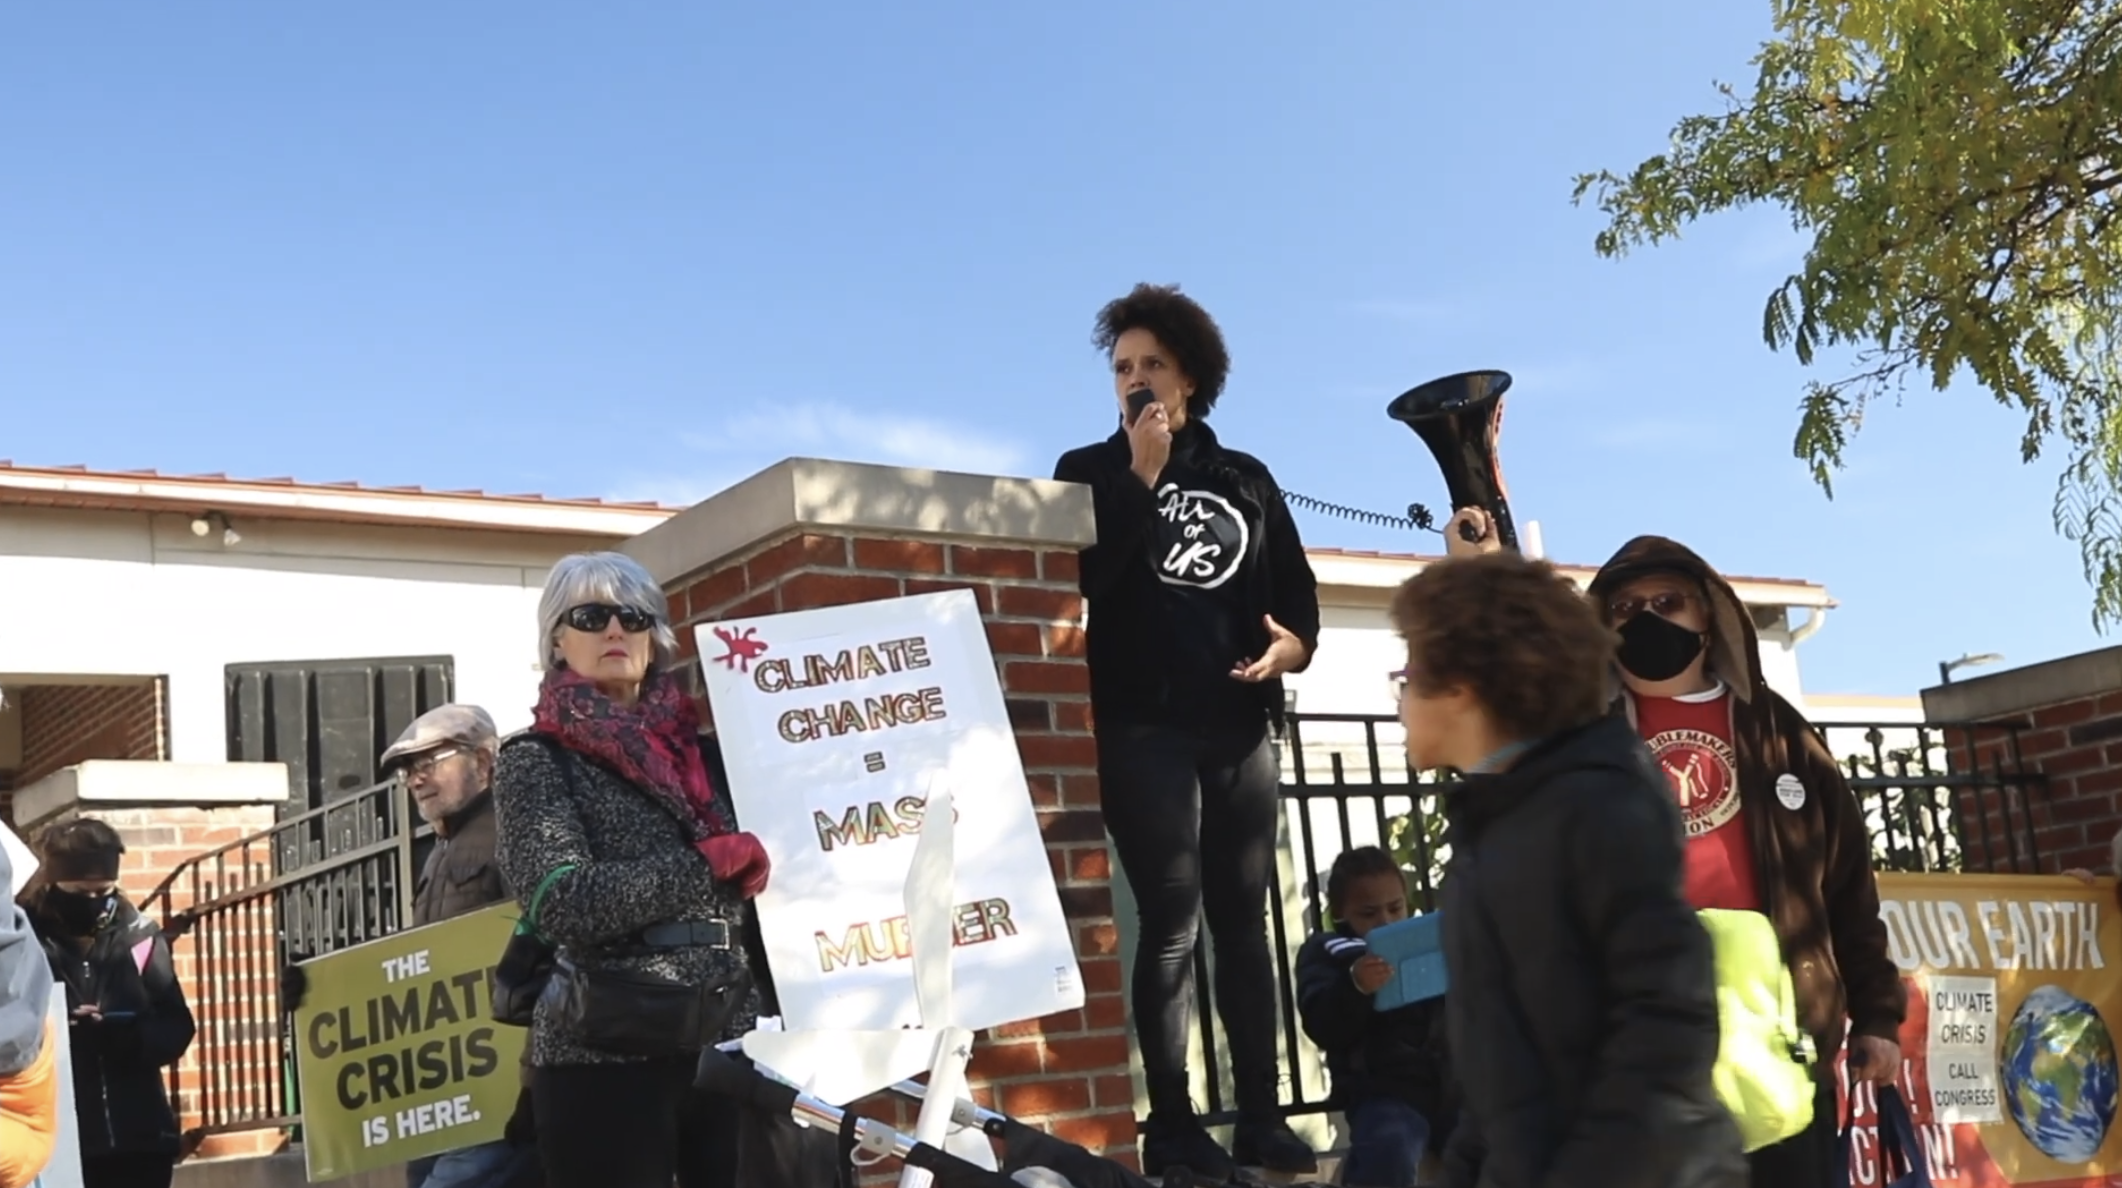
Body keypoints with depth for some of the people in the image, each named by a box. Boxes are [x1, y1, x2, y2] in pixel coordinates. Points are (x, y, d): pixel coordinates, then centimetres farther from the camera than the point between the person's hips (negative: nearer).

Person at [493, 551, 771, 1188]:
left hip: (726, 1042, 5)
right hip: (606, 1056, -4)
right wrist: (709, 865, -13)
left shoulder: (696, 747, 16)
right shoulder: (537, 758, 1)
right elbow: (563, 902, -15)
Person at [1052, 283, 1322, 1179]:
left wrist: (1294, 643, -6)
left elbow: (1296, 588, 15)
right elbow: (1083, 577, -10)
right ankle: (1172, 1124, -5)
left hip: (1241, 727, 3)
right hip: (1144, 727, -3)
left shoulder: (1244, 479, 16)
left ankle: (1260, 1115, 8)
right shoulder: (1091, 472, 8)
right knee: (1171, 920, -8)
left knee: (1244, 919, 4)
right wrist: (1141, 477, -11)